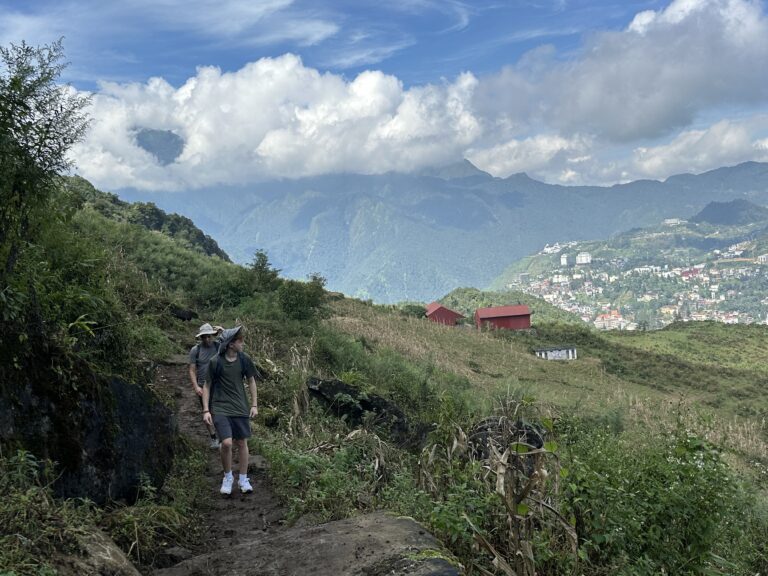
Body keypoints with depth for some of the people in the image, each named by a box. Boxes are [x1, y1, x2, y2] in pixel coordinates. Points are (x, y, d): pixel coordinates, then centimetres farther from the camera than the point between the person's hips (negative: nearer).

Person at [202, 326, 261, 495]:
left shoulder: (245, 359, -3)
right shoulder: (215, 362, -11)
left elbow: (251, 381, 9)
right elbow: (207, 386, -2)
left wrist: (254, 405, 6)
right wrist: (206, 410, -7)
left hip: (241, 408, 3)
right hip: (220, 408, -3)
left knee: (242, 443, 8)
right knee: (227, 443, -14)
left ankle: (243, 479, 25)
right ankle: (228, 477, 12)